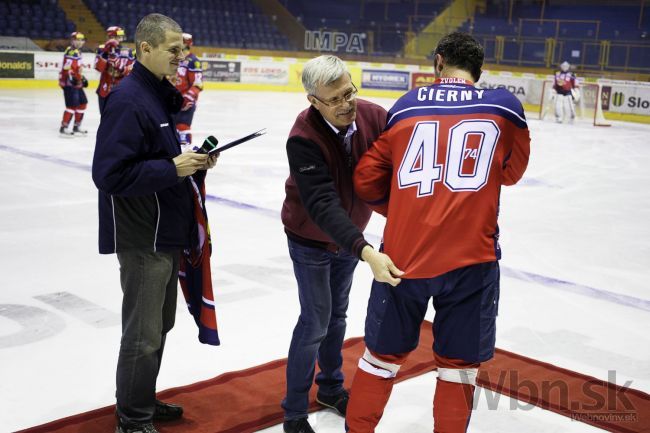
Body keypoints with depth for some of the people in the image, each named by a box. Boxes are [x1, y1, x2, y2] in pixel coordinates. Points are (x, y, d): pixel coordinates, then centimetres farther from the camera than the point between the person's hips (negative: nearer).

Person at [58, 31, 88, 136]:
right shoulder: (71, 51, -13)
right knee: (72, 105, -15)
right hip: (69, 82, -11)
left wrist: (82, 78, 27)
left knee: (82, 103, 14)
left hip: (77, 83, 11)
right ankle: (63, 128, -10)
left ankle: (77, 126, 23)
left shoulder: (78, 52, 19)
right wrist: (71, 77, -36)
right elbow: (67, 66, -26)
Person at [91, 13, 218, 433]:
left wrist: (193, 160, 2)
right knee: (144, 333, 1)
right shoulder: (128, 100, -19)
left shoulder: (162, 94, 10)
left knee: (160, 323, 20)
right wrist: (172, 168, -23)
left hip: (167, 231, 10)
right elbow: (110, 174, -25)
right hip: (143, 238, -10)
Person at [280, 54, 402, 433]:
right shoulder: (304, 139, -33)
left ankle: (331, 387, 39)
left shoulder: (374, 117, -20)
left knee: (337, 315, 19)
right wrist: (366, 252, -50)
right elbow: (322, 204, -39)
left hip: (350, 236, 5)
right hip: (311, 239, -5)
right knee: (316, 322, -2)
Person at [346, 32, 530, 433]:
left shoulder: (406, 106, 5)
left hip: (403, 254, 2)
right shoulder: (505, 106, 2)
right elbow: (512, 172, 16)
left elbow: (367, 179, 8)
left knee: (383, 355, 18)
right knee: (459, 366, 14)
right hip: (470, 259, -1)